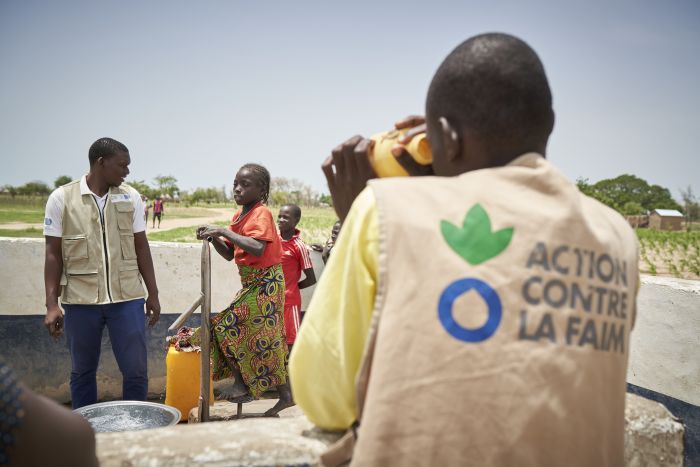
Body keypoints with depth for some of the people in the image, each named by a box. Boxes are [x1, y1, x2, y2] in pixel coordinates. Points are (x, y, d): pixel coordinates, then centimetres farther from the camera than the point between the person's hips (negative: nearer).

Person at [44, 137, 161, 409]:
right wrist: (51, 304, -5)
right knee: (82, 372, 12)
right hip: (80, 300, -1)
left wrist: (153, 294, 8)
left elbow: (141, 247, 9)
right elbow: (53, 254, 0)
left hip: (127, 298, 1)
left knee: (136, 370, 3)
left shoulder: (131, 197, 4)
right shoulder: (61, 198, -2)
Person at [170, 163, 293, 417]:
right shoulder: (239, 215, 10)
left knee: (227, 324, -8)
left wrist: (225, 231, -30)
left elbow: (258, 248, -34)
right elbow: (230, 254, 13)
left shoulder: (261, 214, -16)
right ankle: (285, 394, 19)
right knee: (267, 340, 11)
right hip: (252, 283, 9)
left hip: (264, 282, -9)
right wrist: (214, 237, -4)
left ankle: (242, 384, 6)